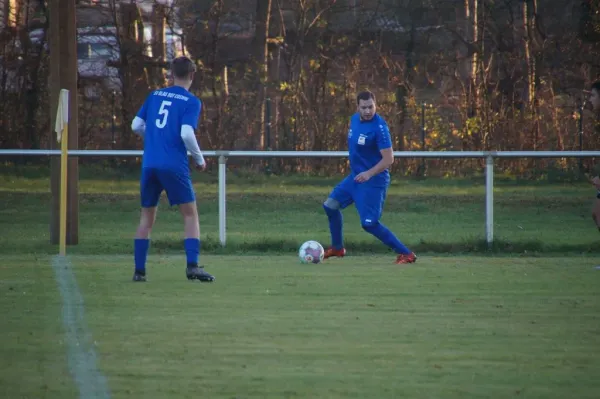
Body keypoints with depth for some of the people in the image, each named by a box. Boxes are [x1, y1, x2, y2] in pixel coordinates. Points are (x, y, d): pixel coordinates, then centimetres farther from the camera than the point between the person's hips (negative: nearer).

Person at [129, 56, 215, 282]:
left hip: (149, 164, 4)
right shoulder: (191, 102, -3)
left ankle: (139, 270, 10)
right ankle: (192, 266, -11)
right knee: (190, 214, 3)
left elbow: (136, 125, 11)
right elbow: (187, 134, -14)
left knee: (147, 217, 13)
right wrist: (199, 159, 0)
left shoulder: (154, 96, 12)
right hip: (175, 166, -4)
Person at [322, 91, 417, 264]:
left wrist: (369, 174, -33)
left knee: (369, 224, -13)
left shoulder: (379, 127, -22)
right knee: (330, 205, 11)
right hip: (355, 176, 8)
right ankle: (337, 248, 28)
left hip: (373, 181, -8)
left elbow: (389, 159, -23)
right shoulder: (354, 119, 3)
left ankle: (406, 254, -6)